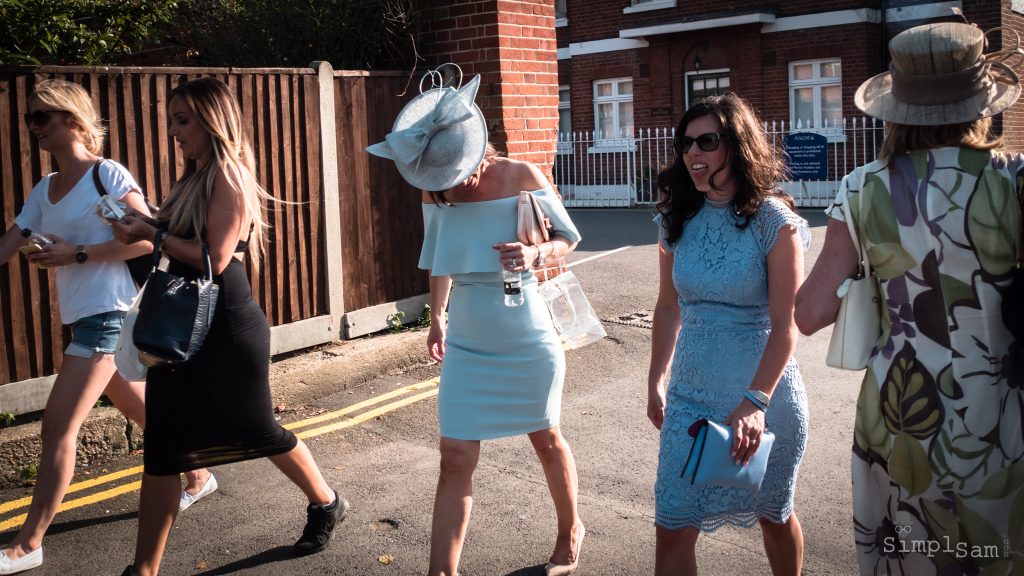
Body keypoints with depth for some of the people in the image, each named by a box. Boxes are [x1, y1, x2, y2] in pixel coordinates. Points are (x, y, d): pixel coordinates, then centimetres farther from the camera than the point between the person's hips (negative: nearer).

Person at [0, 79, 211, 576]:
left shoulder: (107, 173, -10)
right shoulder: (44, 190, 13)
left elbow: (147, 238, -17)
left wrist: (76, 254, -18)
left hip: (108, 313, -8)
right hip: (82, 316, 8)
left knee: (58, 429, -7)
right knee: (140, 410, 19)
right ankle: (198, 475, 37)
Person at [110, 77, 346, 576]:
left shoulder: (228, 177, -13)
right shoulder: (197, 178, 12)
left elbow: (214, 259, -21)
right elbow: (184, 245, 11)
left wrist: (152, 233, -15)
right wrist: (142, 231, -2)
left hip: (227, 329, -8)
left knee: (257, 431, 9)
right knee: (162, 449, 7)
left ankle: (326, 505, 34)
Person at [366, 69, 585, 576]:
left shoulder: (521, 177, -14)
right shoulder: (435, 193, -4)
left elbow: (568, 238, -3)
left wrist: (536, 254, -25)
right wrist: (436, 317, 21)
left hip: (527, 342, -2)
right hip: (466, 345, 2)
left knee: (546, 440, 17)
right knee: (455, 461, 0)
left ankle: (570, 530, 43)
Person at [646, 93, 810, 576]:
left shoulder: (773, 223, -12)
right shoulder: (677, 221, 2)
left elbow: (785, 326, -16)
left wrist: (754, 402, -26)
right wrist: (656, 382, 12)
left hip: (764, 396, -3)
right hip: (690, 398, 3)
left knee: (773, 516, 17)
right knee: (673, 529, 1)